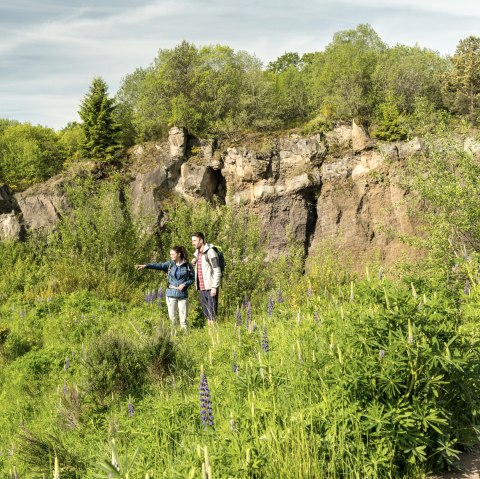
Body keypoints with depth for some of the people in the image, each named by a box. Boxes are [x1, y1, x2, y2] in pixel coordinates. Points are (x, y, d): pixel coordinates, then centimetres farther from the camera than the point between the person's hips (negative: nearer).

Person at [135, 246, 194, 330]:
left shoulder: (187, 266, -1)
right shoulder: (170, 264, 2)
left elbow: (192, 278, 5)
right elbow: (159, 265, -12)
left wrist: (184, 284, -12)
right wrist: (145, 266, -27)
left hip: (182, 294, -1)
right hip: (171, 294, 2)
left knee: (183, 317, 2)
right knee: (172, 317, 4)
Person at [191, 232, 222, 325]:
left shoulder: (210, 252, -11)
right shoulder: (197, 253, 13)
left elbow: (217, 271, -14)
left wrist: (214, 287, -19)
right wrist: (195, 262, 6)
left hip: (210, 288, -8)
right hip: (201, 288, 8)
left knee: (212, 313, -5)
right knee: (206, 312, 11)